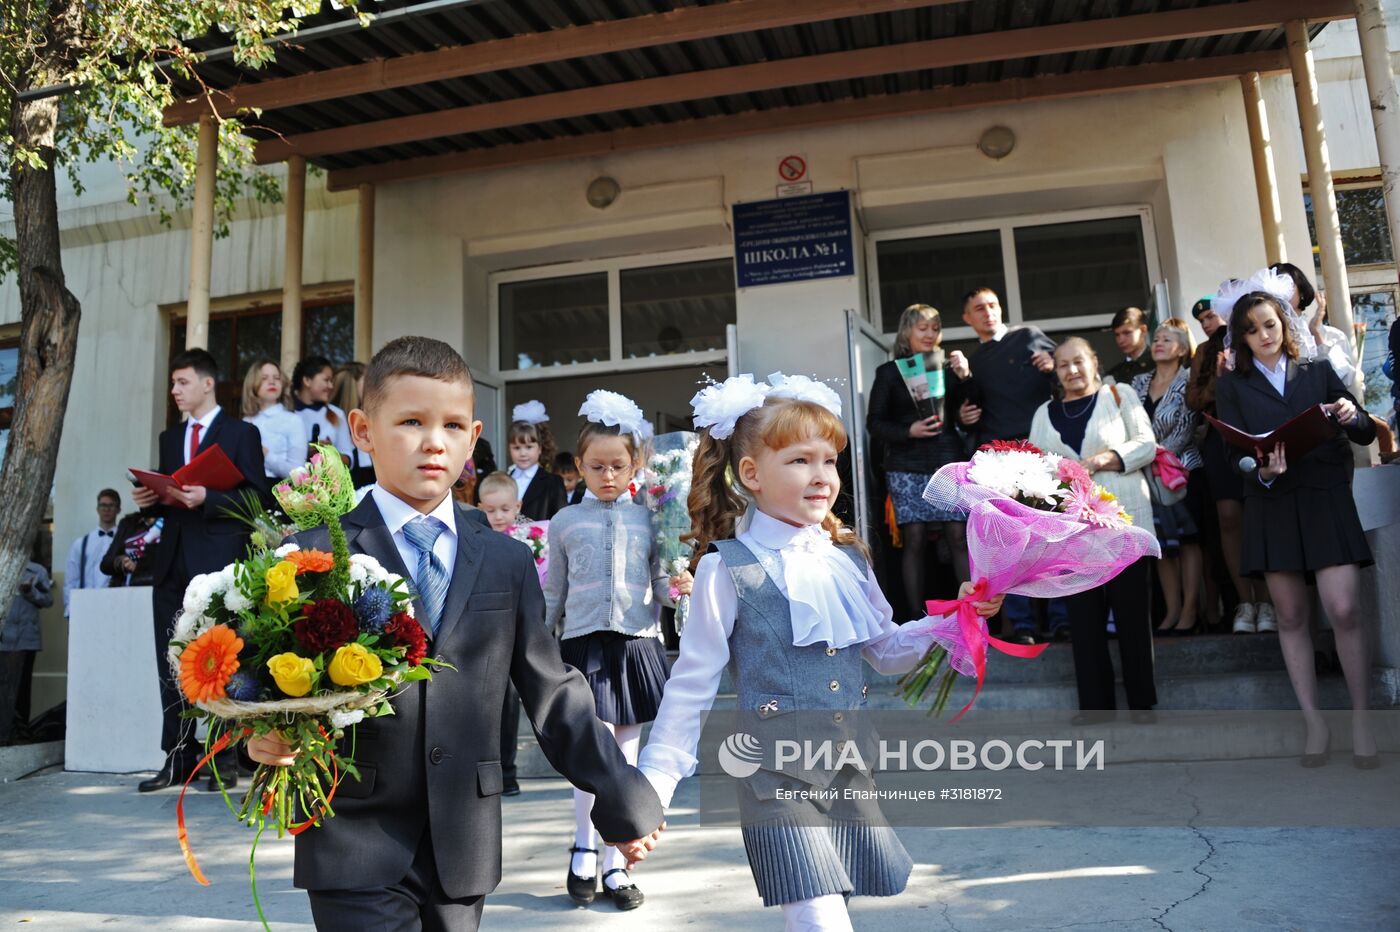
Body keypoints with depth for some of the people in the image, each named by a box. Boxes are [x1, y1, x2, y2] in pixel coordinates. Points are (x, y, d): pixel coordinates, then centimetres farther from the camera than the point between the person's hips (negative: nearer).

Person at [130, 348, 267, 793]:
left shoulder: (241, 433, 1)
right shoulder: (170, 437, 20)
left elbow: (256, 497, -7)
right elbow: (167, 500, 22)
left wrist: (207, 499, -20)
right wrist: (149, 501, 0)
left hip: (217, 562, -6)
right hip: (173, 562, 6)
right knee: (172, 666, 7)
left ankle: (225, 761, 6)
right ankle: (177, 759, 15)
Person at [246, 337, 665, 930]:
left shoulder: (508, 563, 5)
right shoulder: (317, 556, -5)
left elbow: (553, 695, 7)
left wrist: (624, 801, 7)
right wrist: (263, 735, -26)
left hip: (464, 849, 3)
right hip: (356, 851, -3)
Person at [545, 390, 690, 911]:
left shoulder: (646, 519, 9)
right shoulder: (566, 521, 7)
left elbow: (658, 583, 9)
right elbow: (552, 595, 11)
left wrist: (676, 588, -13)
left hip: (637, 645, 2)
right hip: (584, 644, -2)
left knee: (627, 760, 7)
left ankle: (615, 866, 21)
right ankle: (584, 849, 12)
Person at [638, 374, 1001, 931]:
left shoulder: (847, 560, 5)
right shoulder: (728, 569, -11)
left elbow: (888, 651, 16)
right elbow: (693, 685, -7)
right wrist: (653, 786, -7)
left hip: (849, 771, 5)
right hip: (776, 777, -5)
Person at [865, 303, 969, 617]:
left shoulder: (947, 365, 12)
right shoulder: (890, 372, 7)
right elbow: (874, 423, 4)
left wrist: (964, 375, -2)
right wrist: (908, 431, -12)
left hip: (949, 461, 1)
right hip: (907, 466, -1)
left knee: (960, 536, -4)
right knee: (914, 540, -3)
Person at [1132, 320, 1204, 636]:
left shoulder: (1189, 380, -4)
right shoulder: (1139, 384, 11)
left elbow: (1185, 430, -11)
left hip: (1182, 470, -5)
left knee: (1186, 541, -1)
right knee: (1161, 544, 6)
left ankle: (1189, 611, 2)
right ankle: (1172, 610, 11)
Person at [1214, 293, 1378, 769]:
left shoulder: (1318, 371, 12)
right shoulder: (1232, 385, 9)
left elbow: (1366, 434, 10)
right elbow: (1237, 449, 0)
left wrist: (1352, 417, -13)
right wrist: (1263, 471, -21)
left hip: (1326, 498, 0)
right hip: (1272, 504, 0)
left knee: (1343, 609, -11)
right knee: (1291, 616, 4)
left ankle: (1360, 717, 5)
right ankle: (1314, 722, 13)